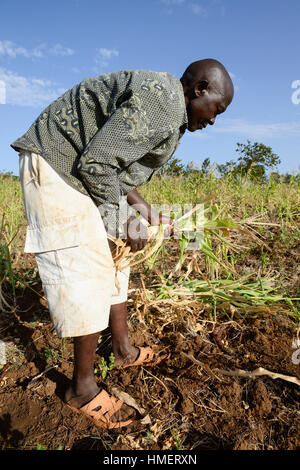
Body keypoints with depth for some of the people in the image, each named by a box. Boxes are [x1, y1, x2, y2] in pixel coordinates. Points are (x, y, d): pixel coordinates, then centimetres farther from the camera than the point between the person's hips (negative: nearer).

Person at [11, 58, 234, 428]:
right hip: (57, 167, -11)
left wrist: (143, 209, 9)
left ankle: (123, 350, 29)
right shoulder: (158, 100, -20)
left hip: (82, 175, 11)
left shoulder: (171, 116, 13)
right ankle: (82, 388, 8)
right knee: (86, 274, -10)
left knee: (112, 261, 13)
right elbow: (95, 163, -23)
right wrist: (125, 221, -12)